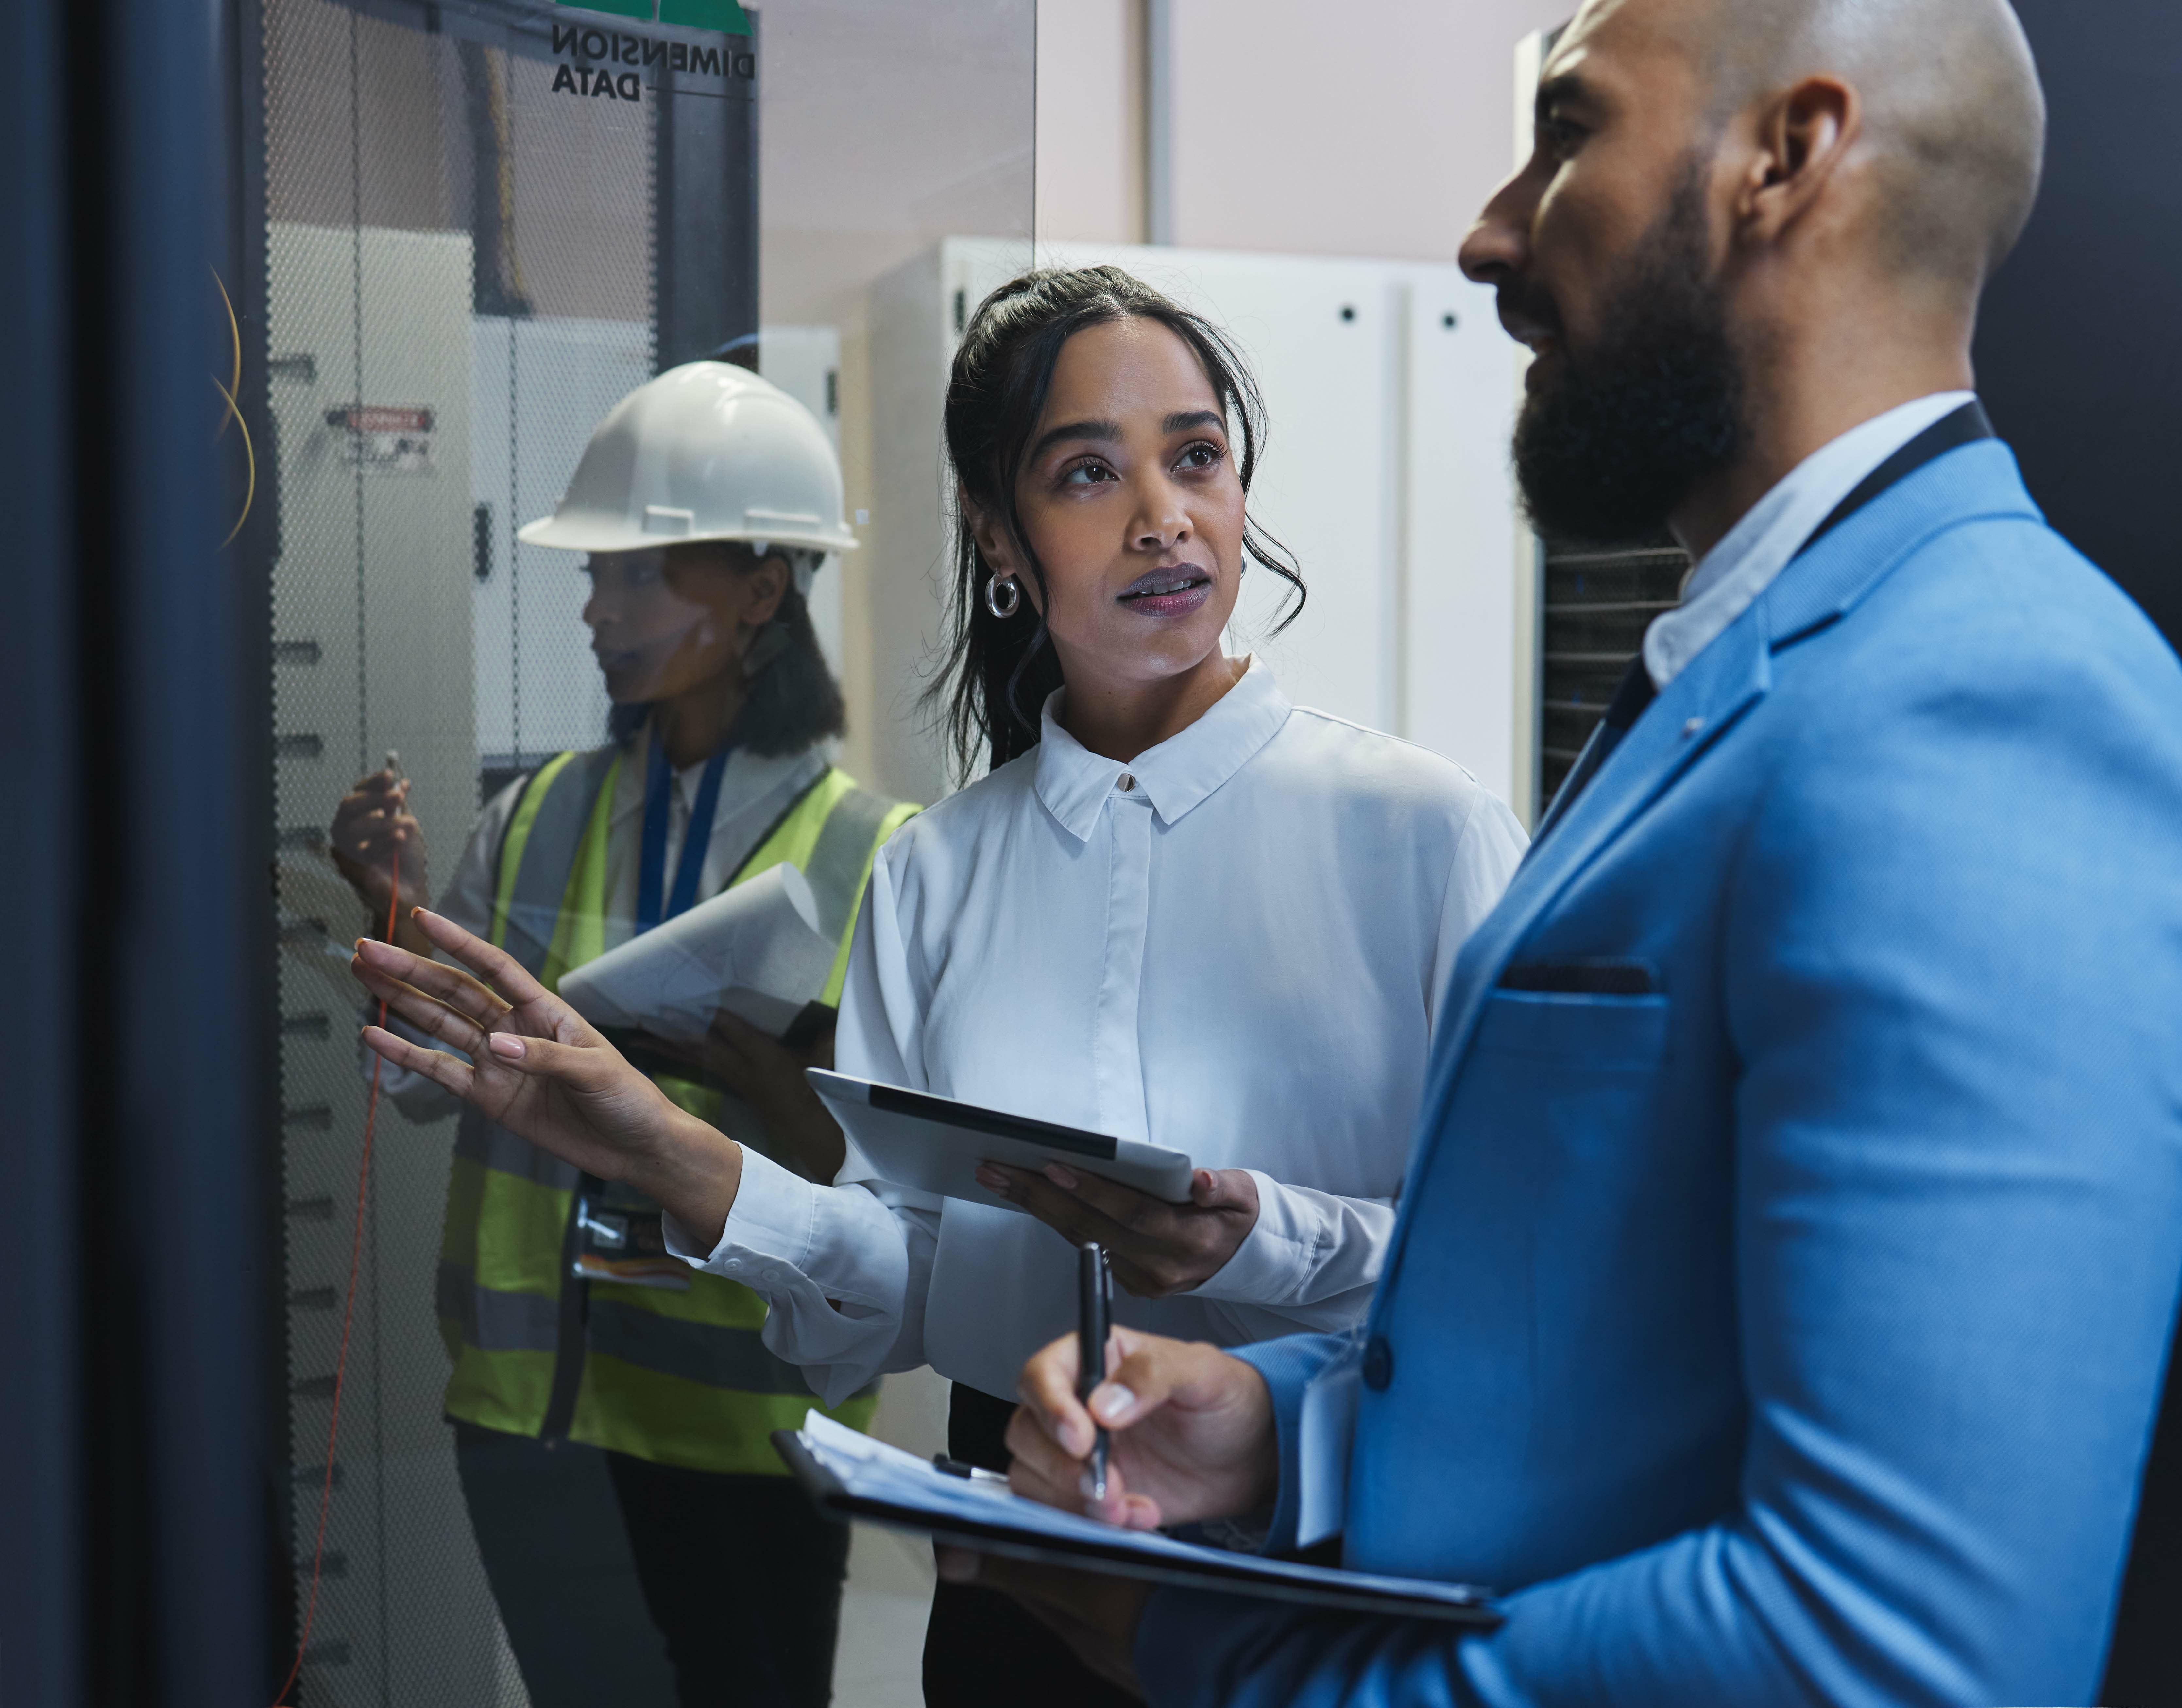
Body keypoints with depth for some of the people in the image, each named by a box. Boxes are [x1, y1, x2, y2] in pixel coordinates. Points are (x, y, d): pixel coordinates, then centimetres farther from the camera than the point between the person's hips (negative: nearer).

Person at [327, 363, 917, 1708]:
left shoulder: (872, 856, -9)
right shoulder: (541, 818, 2)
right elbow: (427, 1081, 7)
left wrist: (745, 1069, -28)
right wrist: (395, 914, -9)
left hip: (746, 1416, -3)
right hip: (534, 1400, 3)